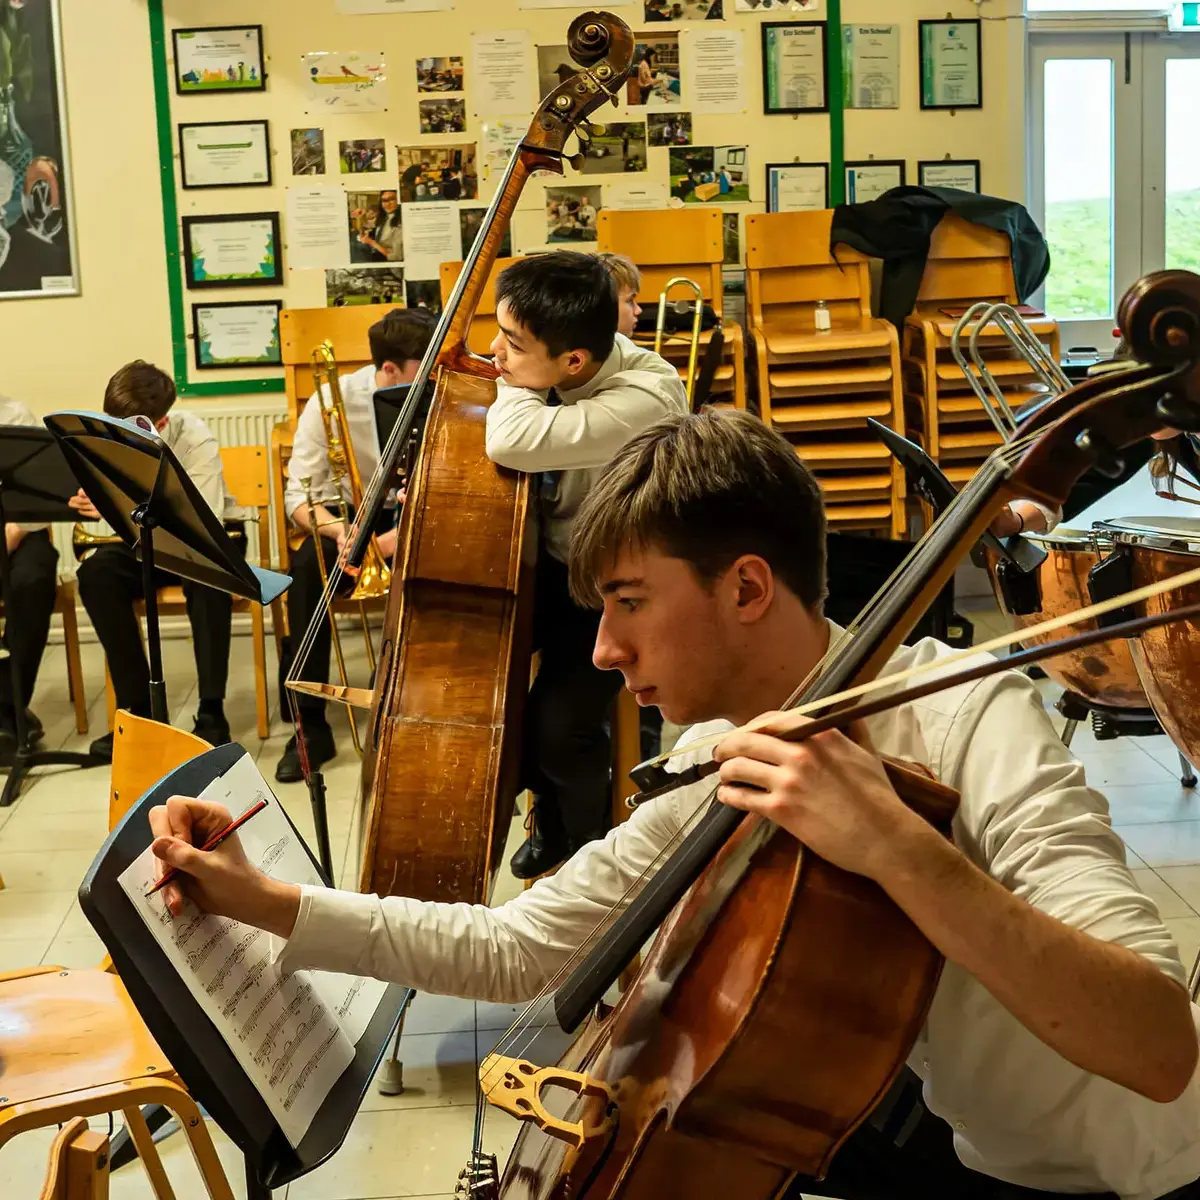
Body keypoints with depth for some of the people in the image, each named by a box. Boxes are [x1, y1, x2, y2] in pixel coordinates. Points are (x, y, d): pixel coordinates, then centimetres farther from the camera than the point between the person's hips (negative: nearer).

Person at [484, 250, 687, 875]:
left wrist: (514, 377, -27)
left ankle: (589, 832, 17)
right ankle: (550, 803, 20)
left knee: (556, 724, -19)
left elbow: (512, 442, -46)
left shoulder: (647, 398, -34)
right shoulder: (551, 371, -12)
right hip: (552, 561, 6)